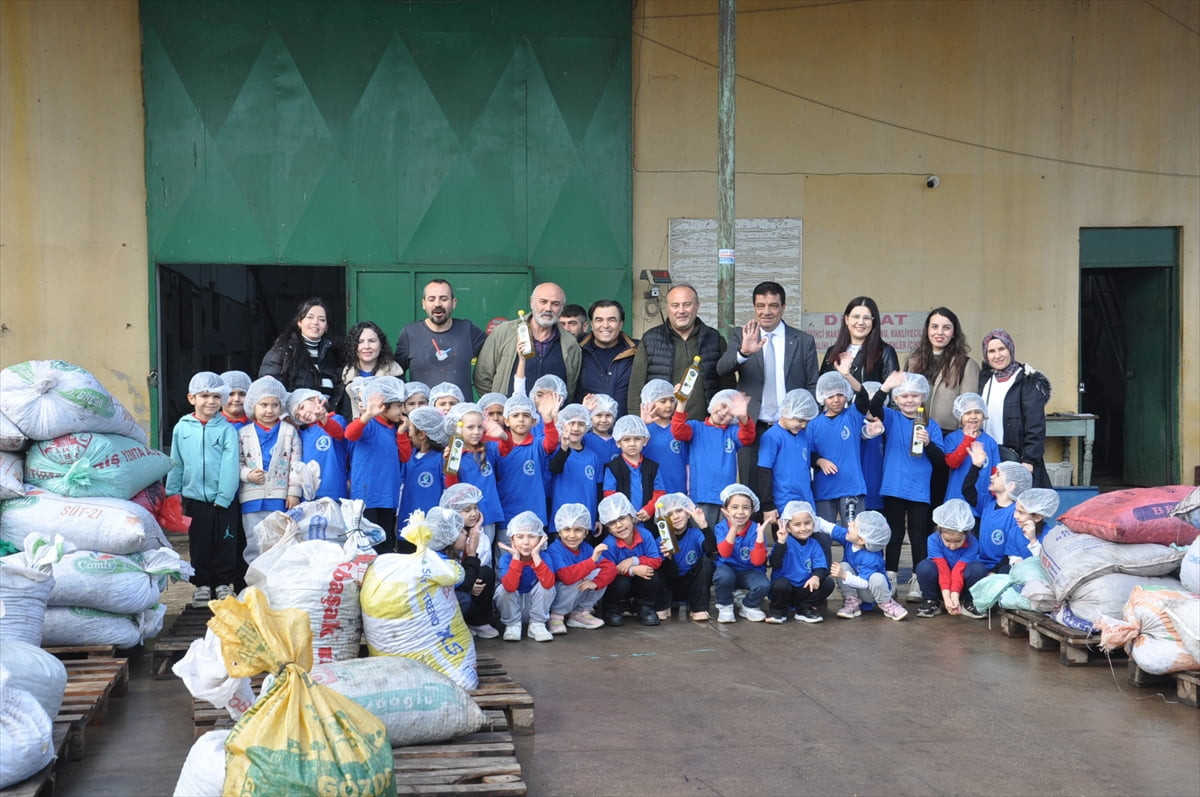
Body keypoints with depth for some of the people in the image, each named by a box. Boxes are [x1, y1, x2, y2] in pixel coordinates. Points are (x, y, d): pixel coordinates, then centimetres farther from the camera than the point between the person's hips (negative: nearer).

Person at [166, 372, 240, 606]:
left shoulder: (227, 429, -5)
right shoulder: (182, 429, 2)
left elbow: (230, 465, -8)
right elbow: (176, 464, 8)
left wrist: (223, 497, -14)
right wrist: (172, 494, 7)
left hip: (224, 499, -1)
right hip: (194, 497, 2)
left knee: (225, 543, 7)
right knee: (199, 545, 10)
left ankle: (224, 583, 20)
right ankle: (201, 584, 21)